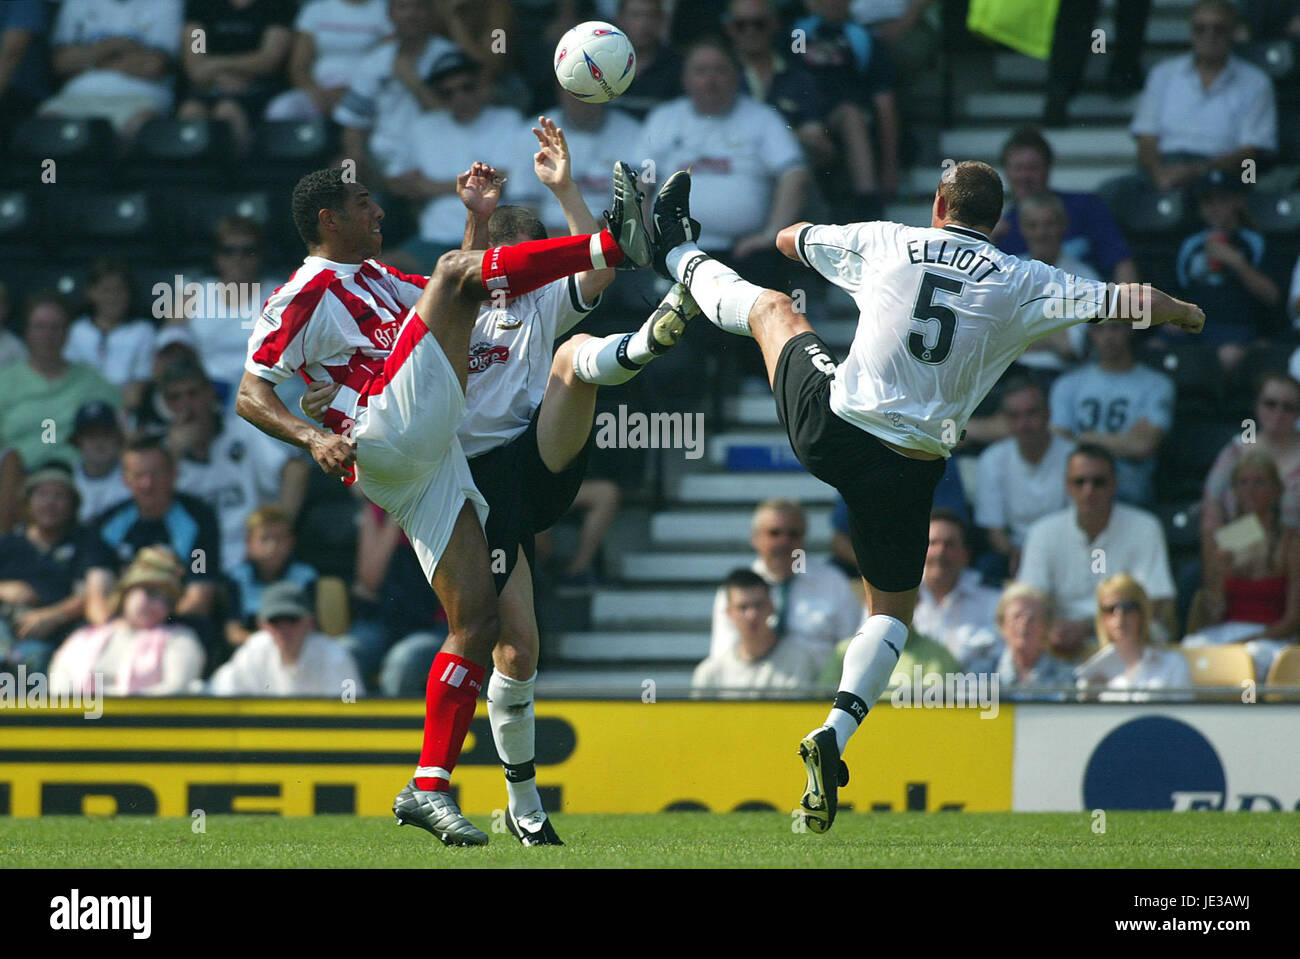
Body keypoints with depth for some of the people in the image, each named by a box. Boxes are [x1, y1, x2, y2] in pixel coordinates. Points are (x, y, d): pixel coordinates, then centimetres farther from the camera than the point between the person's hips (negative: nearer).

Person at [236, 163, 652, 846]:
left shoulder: (377, 278, 30)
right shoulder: (304, 296, 3)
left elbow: (455, 309, 43)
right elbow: (251, 395, -4)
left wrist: (479, 215, 32)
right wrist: (312, 437, -23)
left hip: (431, 464, 9)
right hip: (387, 436, -9)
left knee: (478, 621, 1)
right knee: (456, 272, -12)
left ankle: (429, 787, -1)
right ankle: (616, 245, -28)